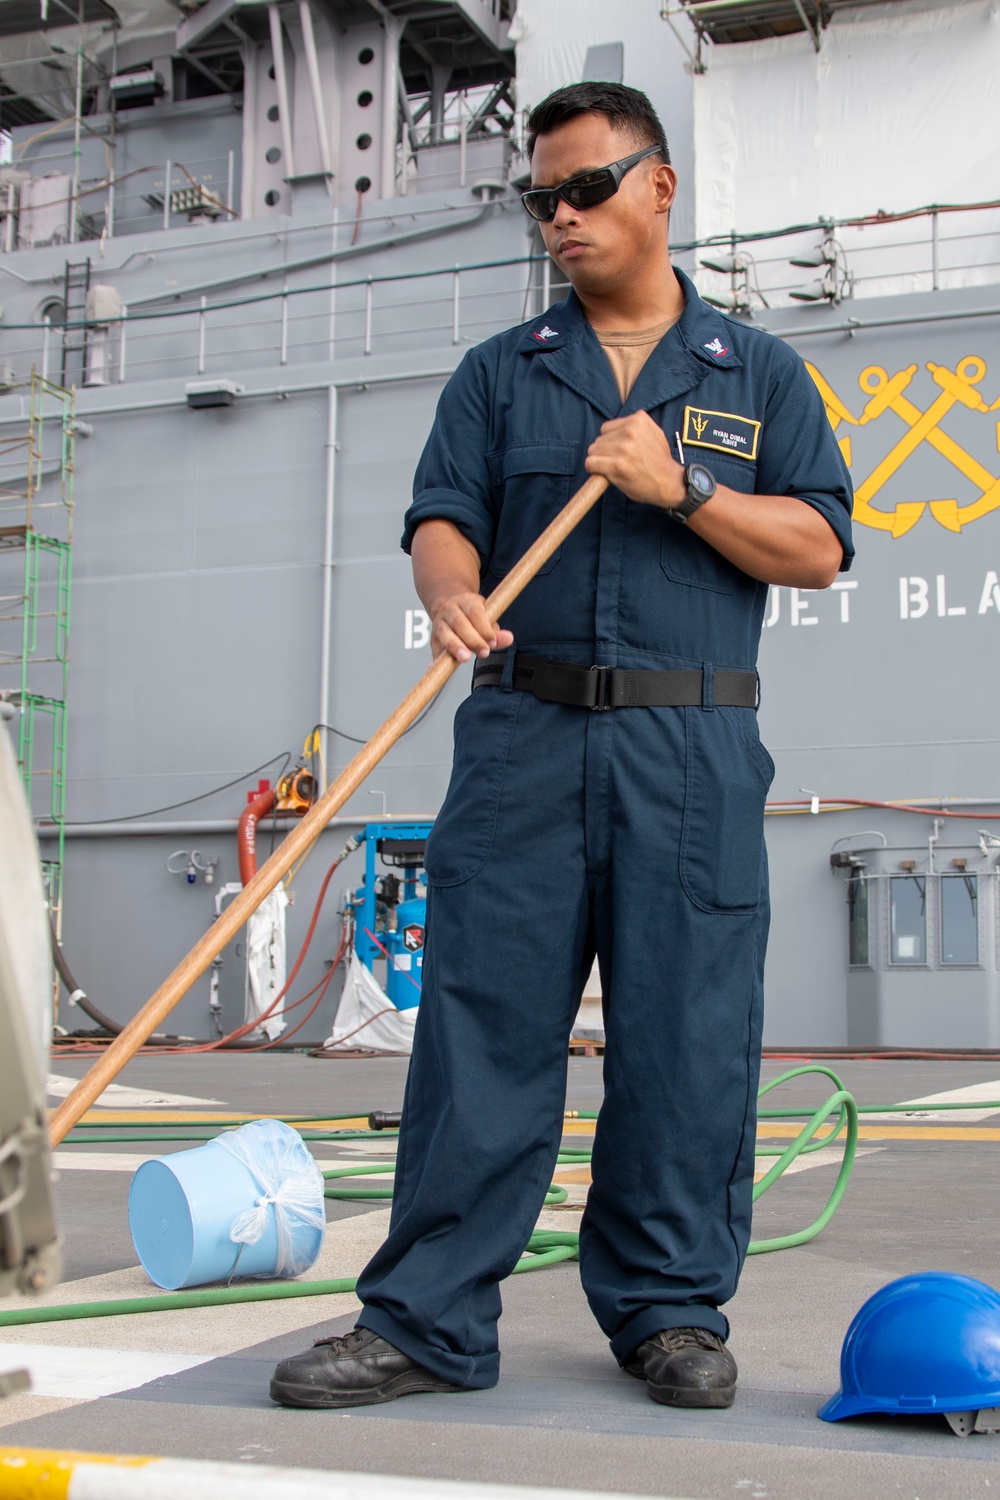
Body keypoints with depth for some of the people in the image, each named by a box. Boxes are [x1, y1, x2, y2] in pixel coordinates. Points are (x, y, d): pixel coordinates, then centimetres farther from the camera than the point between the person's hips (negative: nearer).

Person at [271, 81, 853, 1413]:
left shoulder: (758, 372, 15)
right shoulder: (498, 374, 17)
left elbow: (819, 547, 6)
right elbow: (442, 517, 5)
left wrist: (679, 487, -7)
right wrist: (451, 594, -18)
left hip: (692, 750, 0)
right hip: (523, 737, 1)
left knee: (687, 1038, 0)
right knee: (480, 1026, -3)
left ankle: (670, 1310, 14)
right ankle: (429, 1322, 3)